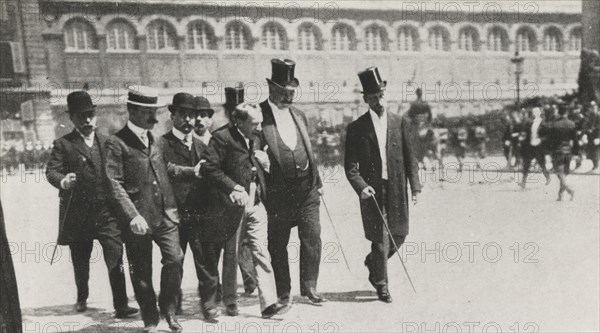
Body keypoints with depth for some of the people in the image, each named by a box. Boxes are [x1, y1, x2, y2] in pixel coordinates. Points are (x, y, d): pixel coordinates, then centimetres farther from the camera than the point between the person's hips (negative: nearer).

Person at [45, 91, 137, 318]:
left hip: (107, 212, 1)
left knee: (116, 258, -8)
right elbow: (51, 171, -8)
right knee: (80, 261, 15)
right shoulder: (63, 144, 2)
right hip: (78, 214, -1)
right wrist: (63, 181, -30)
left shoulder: (107, 143, 12)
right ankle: (82, 298, 37)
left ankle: (120, 306, -3)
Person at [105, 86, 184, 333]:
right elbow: (114, 184, -13)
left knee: (175, 258, -10)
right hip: (138, 219, -4)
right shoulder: (116, 143, -6)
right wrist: (133, 216, -21)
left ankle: (168, 308, 13)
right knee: (141, 272, 6)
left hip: (165, 215, 4)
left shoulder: (156, 141, 15)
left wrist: (173, 208, 13)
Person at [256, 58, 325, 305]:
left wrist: (317, 181, 18)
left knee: (312, 237, 1)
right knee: (278, 244, 6)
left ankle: (309, 286, 16)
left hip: (307, 188, 5)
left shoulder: (299, 116, 15)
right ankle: (283, 293, 21)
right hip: (278, 191, -4)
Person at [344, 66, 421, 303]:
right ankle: (381, 284, 19)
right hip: (372, 191, -3)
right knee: (381, 239, 0)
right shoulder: (356, 128, -1)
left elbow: (410, 159, 6)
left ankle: (373, 261, 38)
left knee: (399, 235, 9)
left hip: (397, 190, 3)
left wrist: (415, 186, -3)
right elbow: (350, 166, -2)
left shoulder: (400, 124, 6)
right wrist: (361, 186, -18)